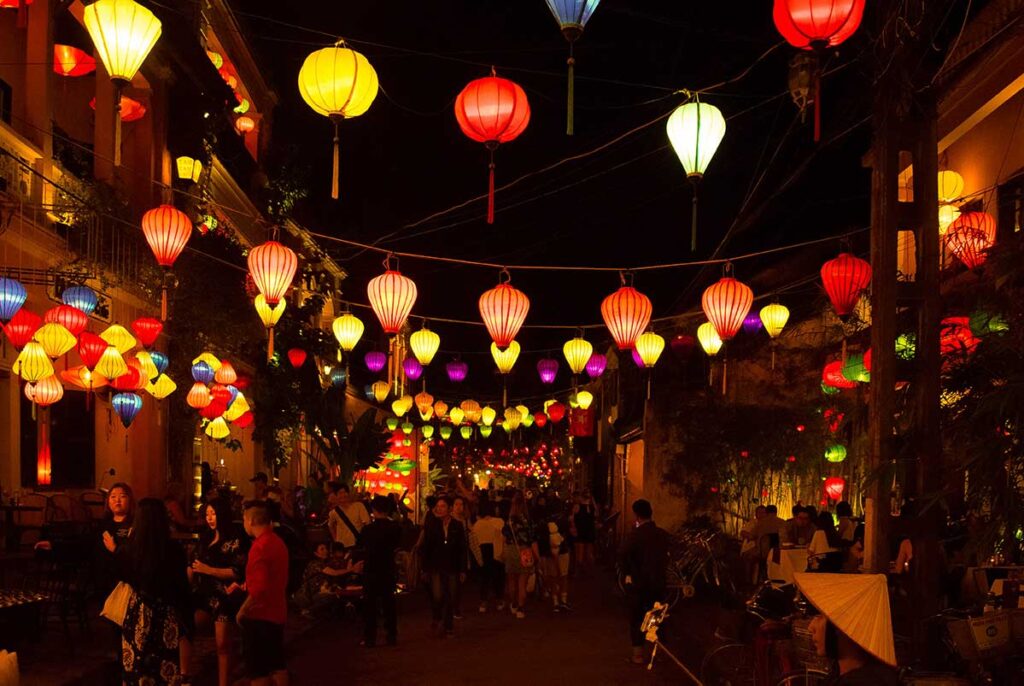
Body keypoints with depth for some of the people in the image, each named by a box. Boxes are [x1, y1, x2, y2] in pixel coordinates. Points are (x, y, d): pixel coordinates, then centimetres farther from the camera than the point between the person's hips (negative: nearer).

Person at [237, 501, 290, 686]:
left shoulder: (260, 546, -21)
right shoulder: (278, 542, 8)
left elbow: (258, 588, -26)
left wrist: (242, 610, -14)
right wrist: (247, 585, 19)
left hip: (259, 615, -9)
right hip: (276, 613, 9)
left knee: (257, 670, -1)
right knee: (277, 665, 14)